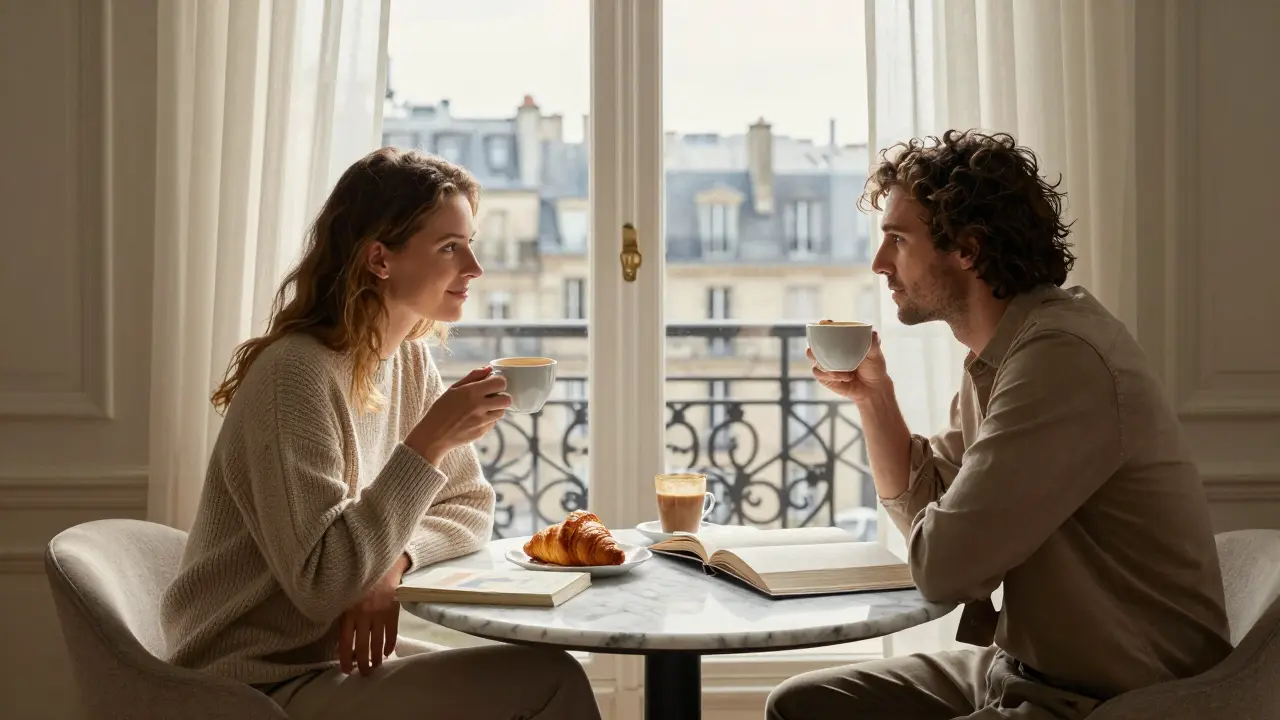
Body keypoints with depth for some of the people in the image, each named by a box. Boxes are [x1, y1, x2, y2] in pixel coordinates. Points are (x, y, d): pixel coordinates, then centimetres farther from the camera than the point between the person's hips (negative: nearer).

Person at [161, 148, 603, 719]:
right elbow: (322, 582, -25)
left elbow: (469, 507, 7)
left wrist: (392, 562, -13)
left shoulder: (408, 362, 4)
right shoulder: (298, 374, -21)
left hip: (340, 654, 7)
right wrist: (429, 441, -27)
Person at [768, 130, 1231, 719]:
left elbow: (941, 568, -25)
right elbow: (921, 508, 16)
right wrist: (871, 393, 4)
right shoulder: (996, 356, 7)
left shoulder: (1063, 358, -25)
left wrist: (936, 537, -2)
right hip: (1020, 668, 9)